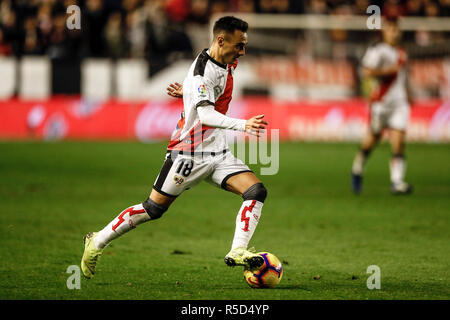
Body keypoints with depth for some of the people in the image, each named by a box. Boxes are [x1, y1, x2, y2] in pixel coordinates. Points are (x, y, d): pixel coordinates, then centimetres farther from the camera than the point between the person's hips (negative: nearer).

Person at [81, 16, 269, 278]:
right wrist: (243, 125, -47)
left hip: (218, 153, 8)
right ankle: (98, 242, 17)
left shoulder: (228, 63, 5)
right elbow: (206, 115, -35)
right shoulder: (202, 71, -22)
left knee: (257, 191, -12)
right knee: (154, 209, 0)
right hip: (189, 154, -8)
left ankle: (238, 252, -18)